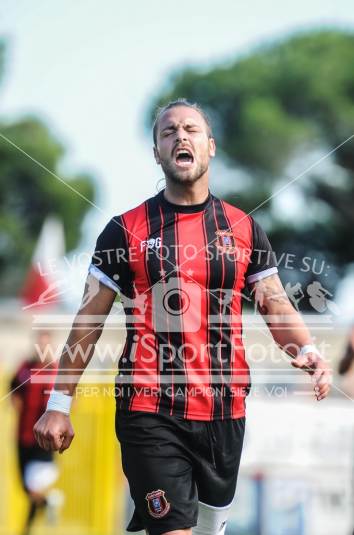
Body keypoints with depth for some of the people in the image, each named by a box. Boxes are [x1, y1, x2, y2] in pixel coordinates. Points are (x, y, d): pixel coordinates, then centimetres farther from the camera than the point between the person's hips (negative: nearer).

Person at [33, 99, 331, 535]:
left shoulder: (244, 229, 8)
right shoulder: (126, 230, 2)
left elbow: (276, 305, 7)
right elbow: (90, 319, 4)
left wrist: (306, 351, -15)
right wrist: (59, 403, -1)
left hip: (224, 413, 3)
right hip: (149, 413, -3)